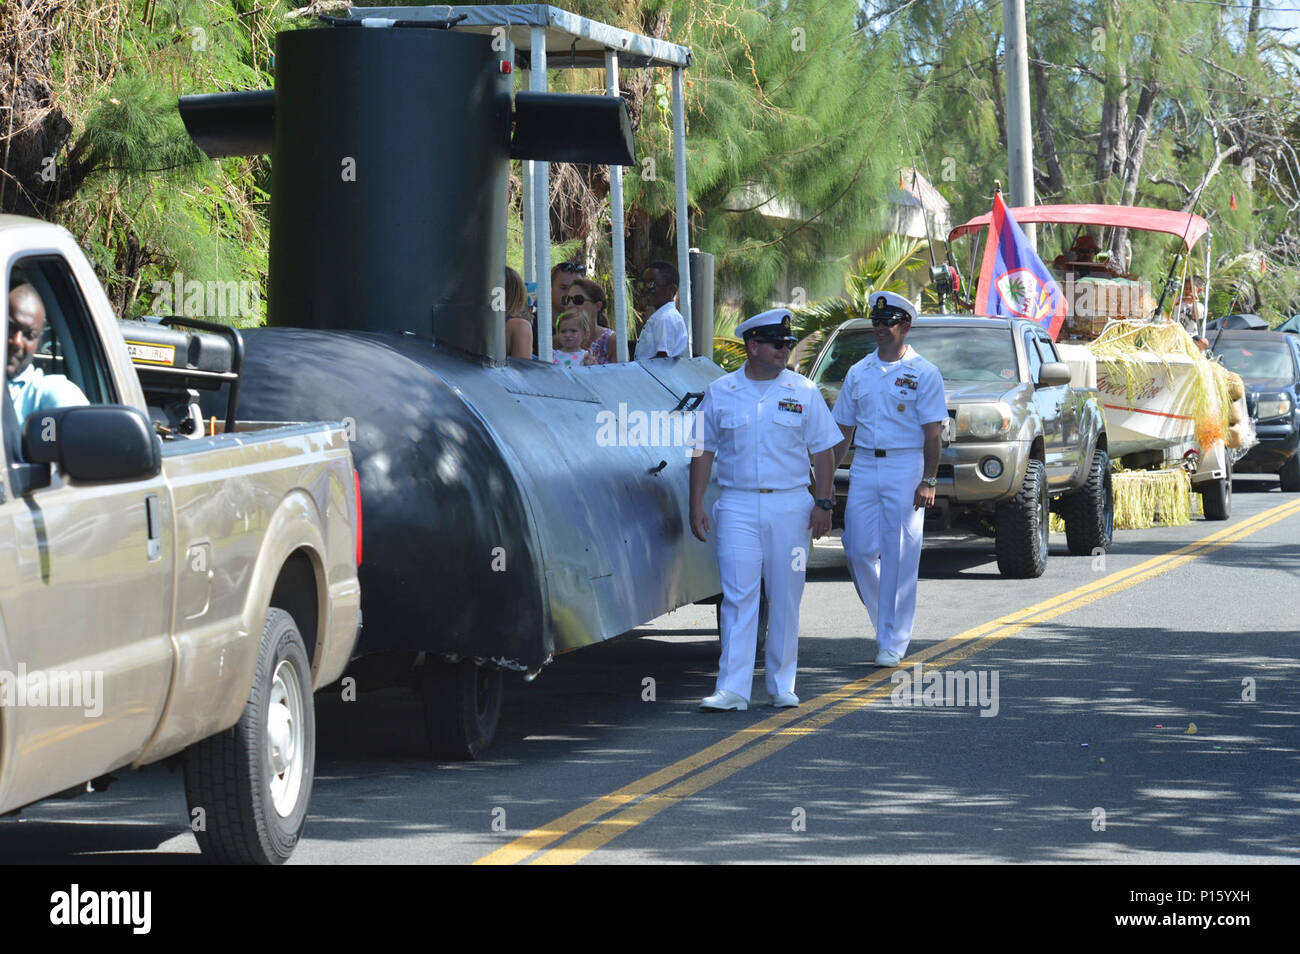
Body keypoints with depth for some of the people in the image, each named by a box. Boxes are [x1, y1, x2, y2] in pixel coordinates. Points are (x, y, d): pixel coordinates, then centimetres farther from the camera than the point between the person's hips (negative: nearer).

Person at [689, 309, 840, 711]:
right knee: (738, 597, -7)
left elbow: (822, 451, 7)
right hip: (737, 506, -1)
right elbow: (704, 451, 9)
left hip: (790, 507, 1)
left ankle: (782, 685, 14)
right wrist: (696, 505, 3)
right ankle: (732, 688, -9)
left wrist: (823, 503, -2)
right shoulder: (720, 393, 5)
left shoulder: (803, 392, 5)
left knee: (785, 598, 5)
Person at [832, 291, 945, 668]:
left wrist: (928, 481, -12)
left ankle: (892, 642, -2)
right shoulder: (859, 373, 12)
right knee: (859, 549, -2)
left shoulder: (924, 374, -1)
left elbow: (932, 433, -4)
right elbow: (844, 430, 16)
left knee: (899, 557, -5)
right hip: (864, 467, 4)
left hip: (905, 467, -4)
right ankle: (885, 618, 19)